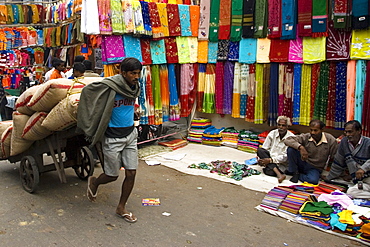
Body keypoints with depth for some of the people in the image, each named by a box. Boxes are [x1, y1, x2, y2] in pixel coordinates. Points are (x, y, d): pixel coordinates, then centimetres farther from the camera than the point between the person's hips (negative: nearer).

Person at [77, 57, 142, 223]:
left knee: (131, 173, 4)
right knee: (112, 176, 6)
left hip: (130, 134, 6)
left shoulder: (135, 87, 3)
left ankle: (121, 208, 21)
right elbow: (87, 90, -9)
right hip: (113, 138, -6)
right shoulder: (109, 87, -18)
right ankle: (94, 182, 40)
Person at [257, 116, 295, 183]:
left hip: (282, 163, -7)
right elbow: (264, 149, 1)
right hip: (270, 158, 7)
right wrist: (260, 159, -17)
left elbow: (286, 156, -16)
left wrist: (271, 160, -24)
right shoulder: (272, 133, 2)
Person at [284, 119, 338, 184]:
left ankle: (298, 175, -4)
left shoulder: (331, 140, -13)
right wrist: (300, 147, -35)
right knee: (291, 149, -24)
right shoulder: (306, 137, -12)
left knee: (313, 180, -36)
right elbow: (287, 140, -20)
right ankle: (294, 172, -5)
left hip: (315, 168, -1)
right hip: (303, 164, 1)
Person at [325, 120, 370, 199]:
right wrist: (329, 177, 23)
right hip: (360, 181, 6)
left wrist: (364, 168, -34)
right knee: (350, 192, -23)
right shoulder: (344, 142, 7)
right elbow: (338, 163, 18)